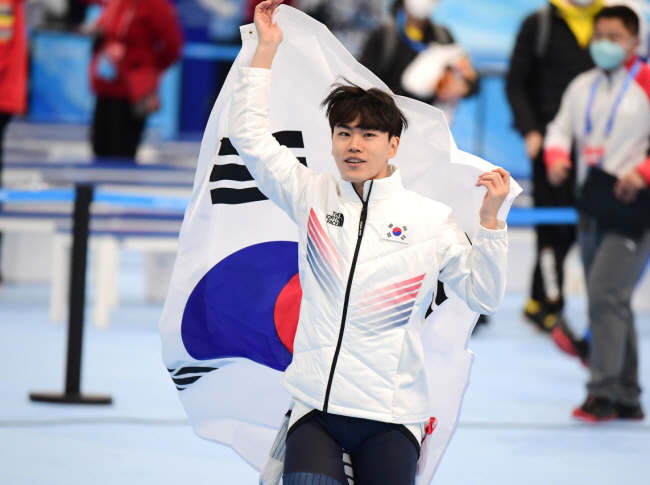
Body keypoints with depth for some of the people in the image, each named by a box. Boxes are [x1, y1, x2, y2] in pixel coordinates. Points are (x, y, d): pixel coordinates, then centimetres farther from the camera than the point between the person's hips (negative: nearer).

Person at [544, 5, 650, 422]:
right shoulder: (583, 86, 14)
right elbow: (561, 128, 17)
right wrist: (556, 157, -4)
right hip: (592, 209, 7)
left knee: (607, 294, -18)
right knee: (612, 303, 10)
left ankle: (604, 392, -16)